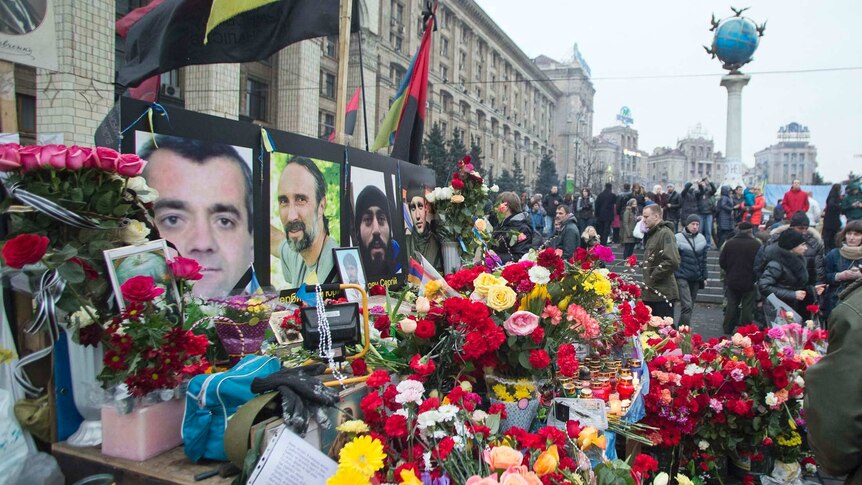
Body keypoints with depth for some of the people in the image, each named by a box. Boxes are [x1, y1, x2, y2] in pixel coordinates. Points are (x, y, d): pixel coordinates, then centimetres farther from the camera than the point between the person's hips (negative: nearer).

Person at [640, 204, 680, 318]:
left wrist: (653, 276, -18)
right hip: (650, 293, 9)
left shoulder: (665, 233, -14)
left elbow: (672, 261, -26)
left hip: (662, 294, -9)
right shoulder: (651, 234, 16)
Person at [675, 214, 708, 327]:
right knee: (687, 306, -15)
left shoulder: (701, 239, 9)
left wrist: (704, 277, 14)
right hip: (682, 277, -5)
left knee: (691, 306, 10)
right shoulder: (678, 238, -7)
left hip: (696, 278, 6)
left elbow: (703, 260, 15)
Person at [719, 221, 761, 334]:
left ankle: (727, 329, 19)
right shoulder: (756, 244, -12)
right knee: (747, 307, 6)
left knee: (731, 305, 13)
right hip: (749, 281, -3)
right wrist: (756, 276, 9)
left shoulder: (729, 243, -4)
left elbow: (722, 262, -1)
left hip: (732, 281, 3)